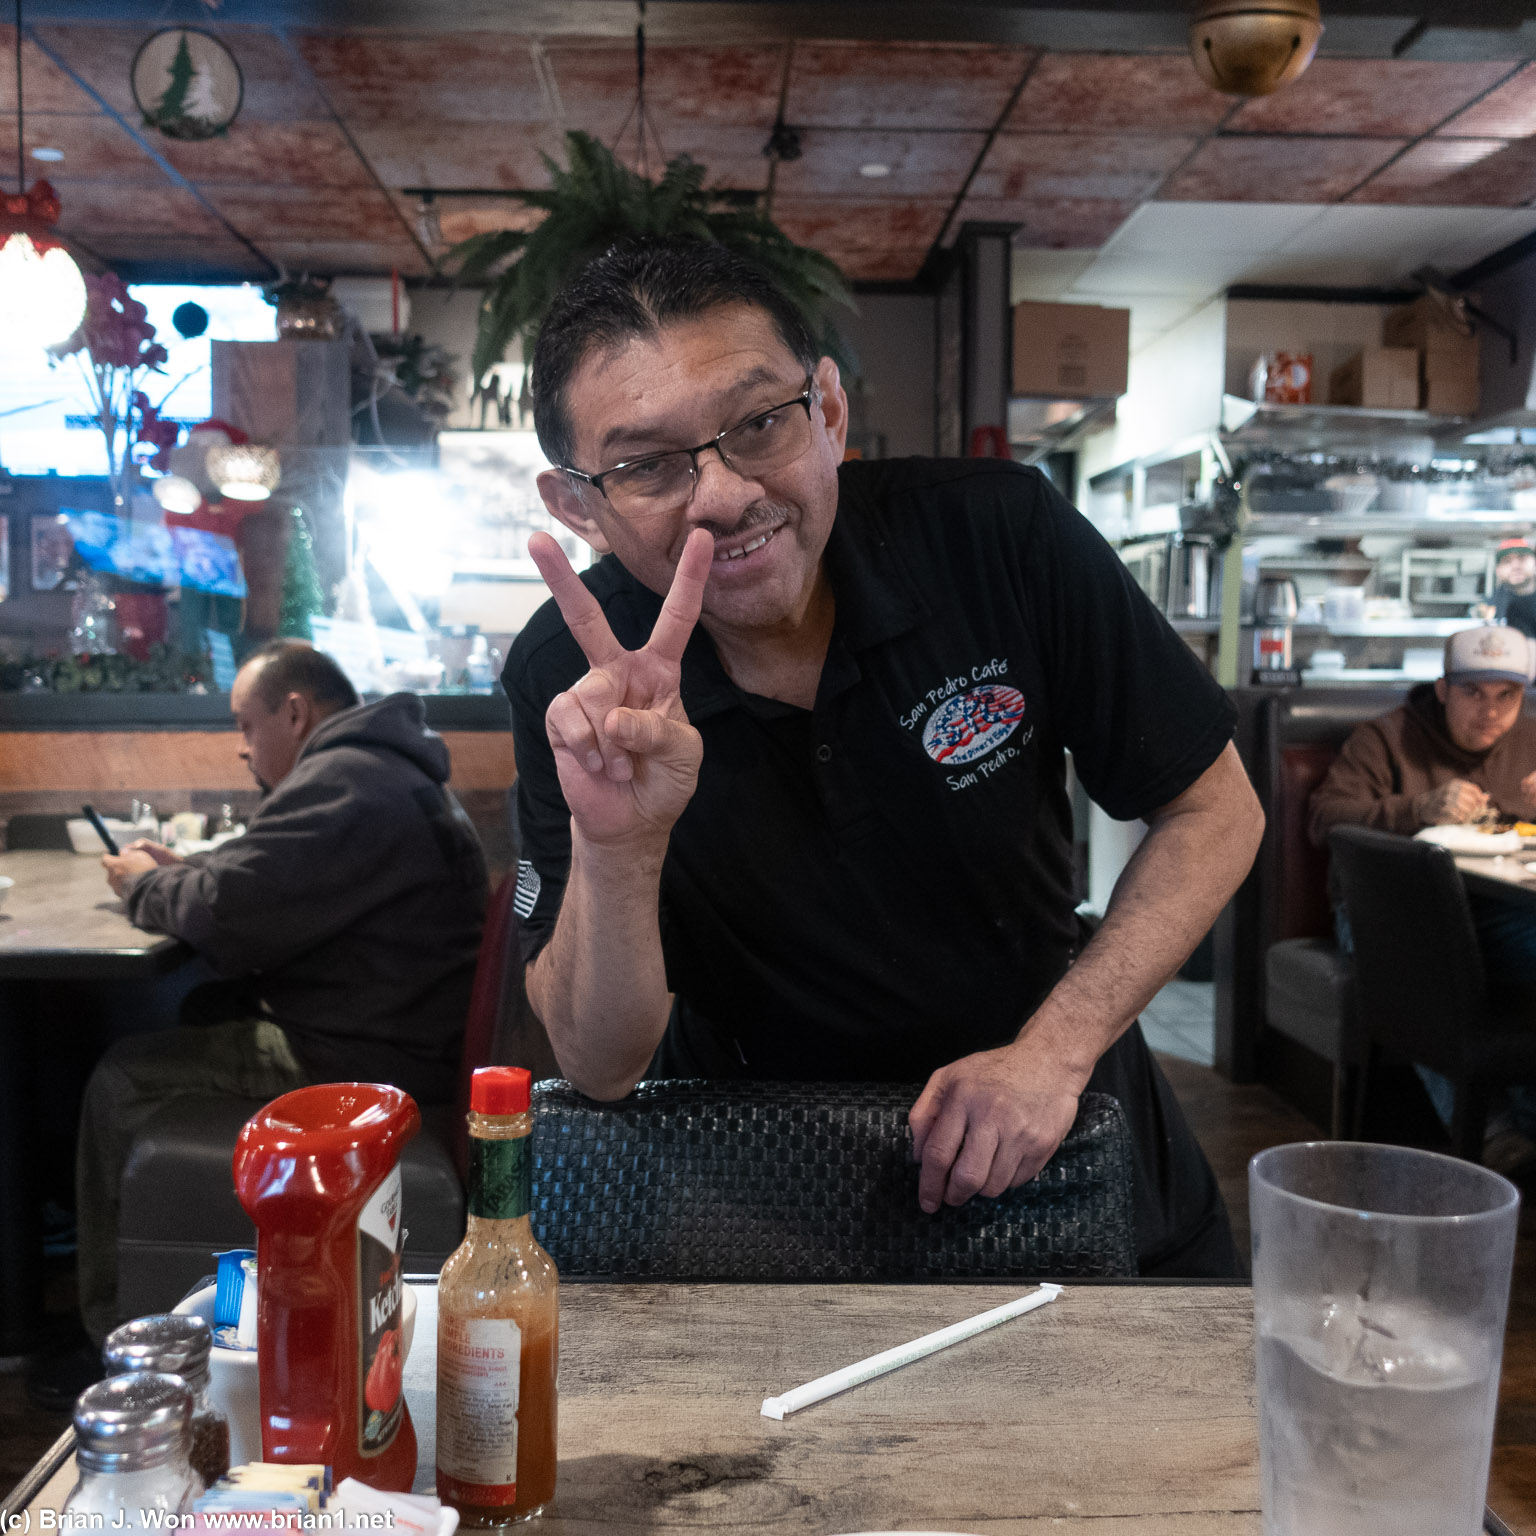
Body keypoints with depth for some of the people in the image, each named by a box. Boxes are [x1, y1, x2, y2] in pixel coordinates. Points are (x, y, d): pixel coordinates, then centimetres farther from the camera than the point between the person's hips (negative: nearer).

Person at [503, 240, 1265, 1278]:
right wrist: (615, 844, -36)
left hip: (1048, 1126, 1)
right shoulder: (571, 681, -16)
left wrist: (1055, 1048, -16)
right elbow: (600, 1068, -16)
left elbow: (1213, 811, -6)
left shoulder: (999, 540, -16)